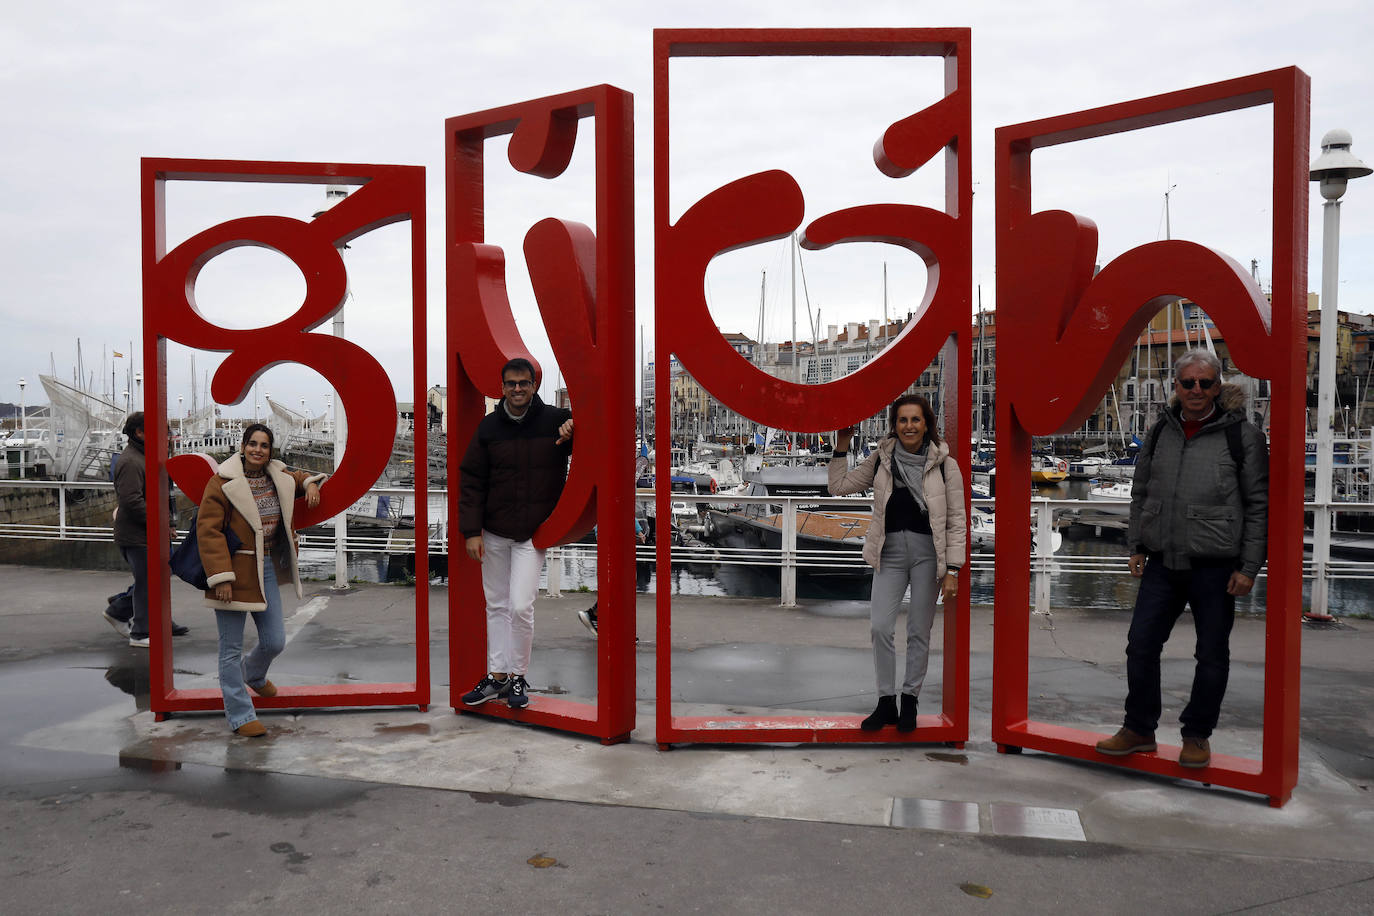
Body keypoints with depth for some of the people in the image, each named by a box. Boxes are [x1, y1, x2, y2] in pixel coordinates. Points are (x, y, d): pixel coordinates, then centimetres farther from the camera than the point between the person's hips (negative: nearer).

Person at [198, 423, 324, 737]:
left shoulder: (278, 478, 8)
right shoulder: (223, 482, -11)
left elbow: (300, 477, 32)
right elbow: (208, 530, -13)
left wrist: (311, 484, 7)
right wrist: (220, 578, -19)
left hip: (266, 570, 6)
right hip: (233, 571, -6)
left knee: (275, 642, 10)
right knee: (231, 649, 2)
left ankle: (253, 675, 45)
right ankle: (240, 716, 14)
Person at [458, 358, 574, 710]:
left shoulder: (556, 420, -5)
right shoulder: (489, 426, 1)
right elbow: (471, 481, 3)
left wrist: (576, 427, -19)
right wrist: (471, 531, -5)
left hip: (534, 533, -3)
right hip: (494, 533, 3)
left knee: (520, 605, -9)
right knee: (496, 605, 11)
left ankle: (518, 677, 11)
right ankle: (497, 677, 23)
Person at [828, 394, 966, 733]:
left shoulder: (945, 465, -3)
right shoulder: (881, 460, 5)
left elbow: (957, 522, -2)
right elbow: (839, 486, 11)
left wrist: (952, 571, -7)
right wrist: (841, 448, 2)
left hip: (927, 552, -2)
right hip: (890, 551, 2)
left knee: (919, 631, 5)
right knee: (880, 627, -4)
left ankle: (910, 701, 21)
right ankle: (886, 702, 12)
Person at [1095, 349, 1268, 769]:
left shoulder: (1242, 434, -5)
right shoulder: (1160, 432, 7)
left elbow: (1259, 505, -4)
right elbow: (1140, 493, 16)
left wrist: (1248, 567, -8)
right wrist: (1136, 546, 11)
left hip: (1215, 566, -4)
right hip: (1162, 563, 4)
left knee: (1212, 655, 7)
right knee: (1141, 644, 6)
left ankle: (1197, 735, 24)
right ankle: (1139, 729, 21)